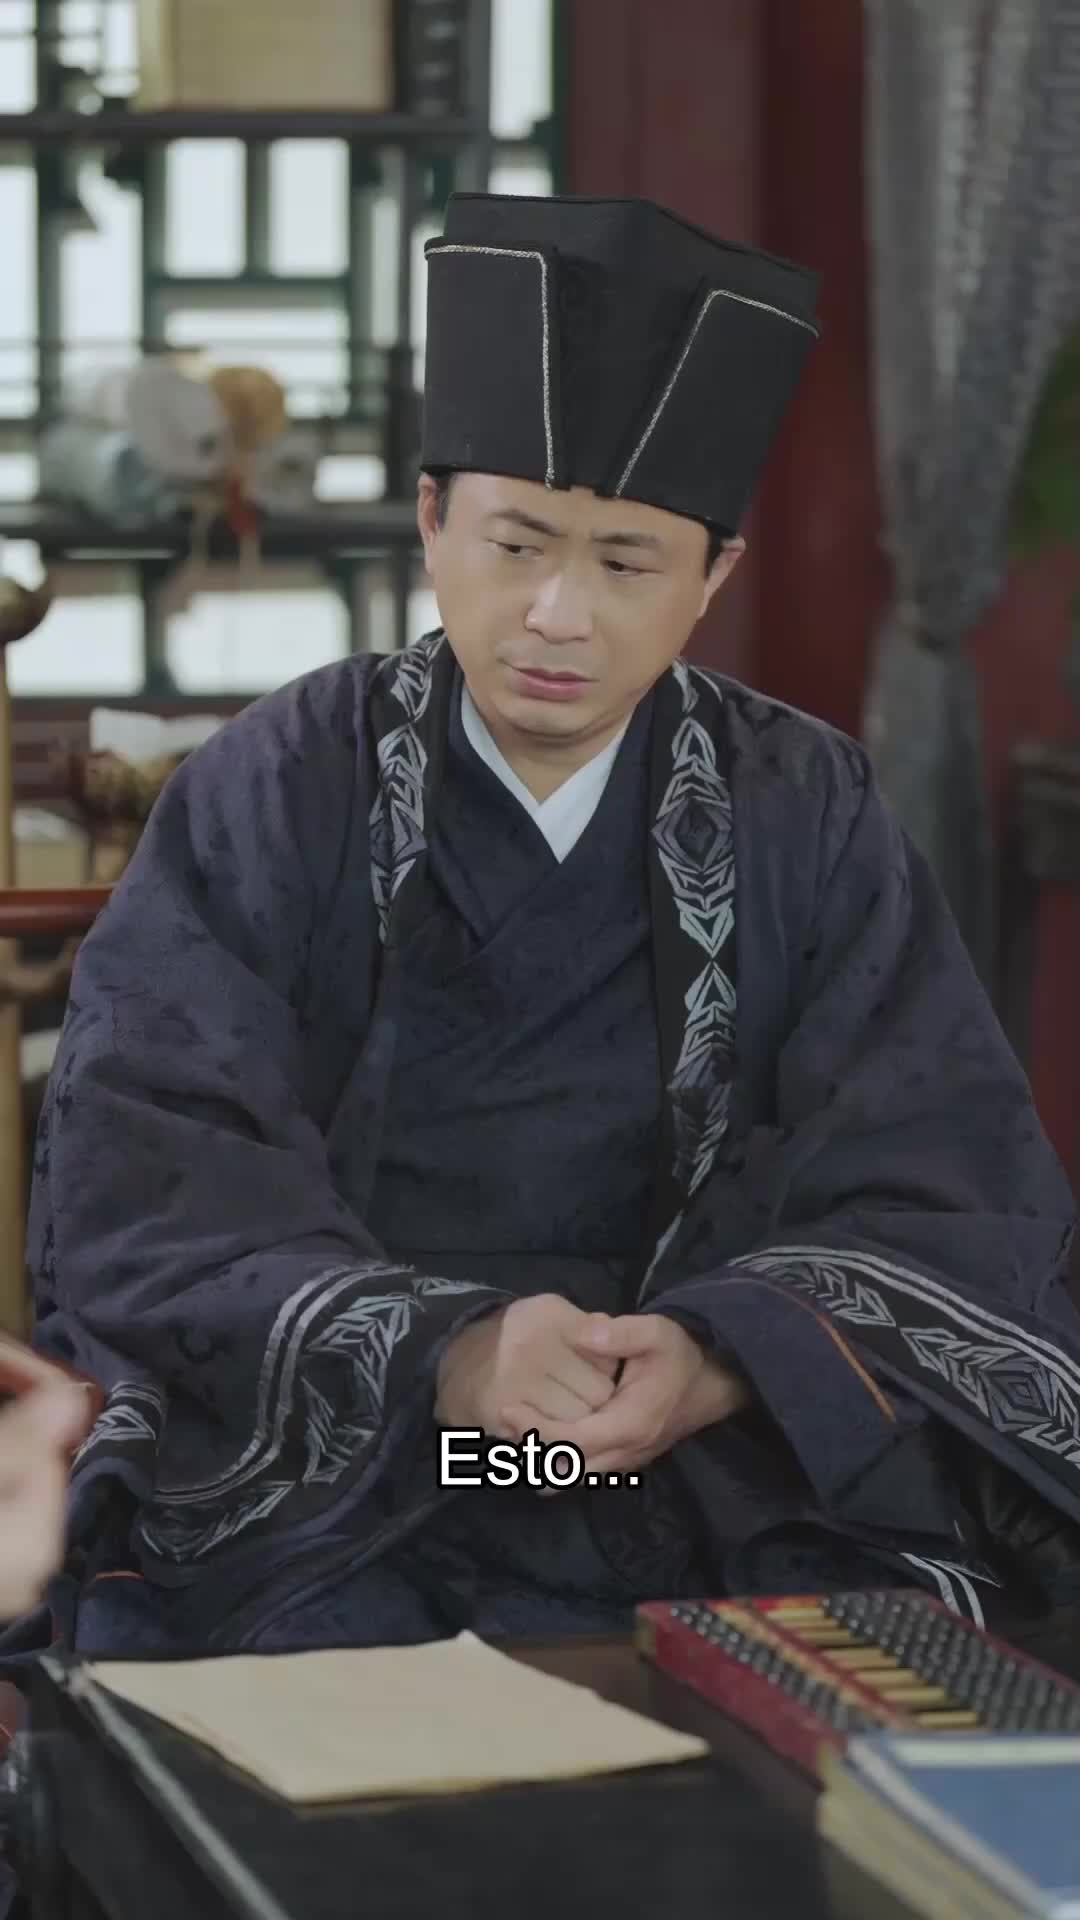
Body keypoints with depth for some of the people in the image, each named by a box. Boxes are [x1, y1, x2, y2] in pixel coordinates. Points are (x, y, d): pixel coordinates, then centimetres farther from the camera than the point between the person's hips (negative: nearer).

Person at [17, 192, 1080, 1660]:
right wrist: (438, 1360, -30)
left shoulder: (806, 819, 3)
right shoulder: (267, 805, -2)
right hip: (310, 1470, -2)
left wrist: (717, 1363, -25)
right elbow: (142, 1194, -12)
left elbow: (954, 1199, -4)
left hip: (721, 1473, 2)